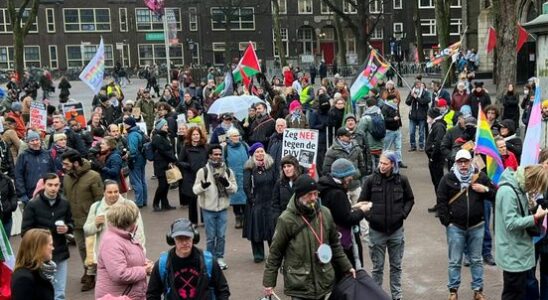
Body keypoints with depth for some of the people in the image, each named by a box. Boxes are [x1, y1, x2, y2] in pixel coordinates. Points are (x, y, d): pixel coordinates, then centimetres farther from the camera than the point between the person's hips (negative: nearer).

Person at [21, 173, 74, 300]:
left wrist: (67, 228, -10)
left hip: (61, 254, 3)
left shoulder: (65, 204, 1)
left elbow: (71, 223, 14)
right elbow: (25, 231, -6)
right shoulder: (33, 205, -8)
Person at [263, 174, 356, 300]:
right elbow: (275, 252, -5)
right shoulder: (287, 219, -12)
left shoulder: (325, 213, 1)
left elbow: (335, 245, 15)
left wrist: (346, 266, 13)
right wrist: (269, 281, -3)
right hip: (299, 284, -4)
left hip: (323, 281, 4)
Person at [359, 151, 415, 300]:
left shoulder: (402, 180, -5)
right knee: (377, 267, 9)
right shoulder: (371, 180, -9)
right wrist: (369, 216, -10)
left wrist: (403, 213, -4)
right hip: (376, 230, -1)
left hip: (396, 230, 2)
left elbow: (410, 199, 10)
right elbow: (362, 201, 1)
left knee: (396, 266, 15)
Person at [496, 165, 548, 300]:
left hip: (519, 251, 9)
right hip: (513, 253, -9)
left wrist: (531, 207, -5)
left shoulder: (518, 188, 7)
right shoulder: (508, 191, -23)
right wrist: (536, 217, -20)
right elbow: (511, 223, -24)